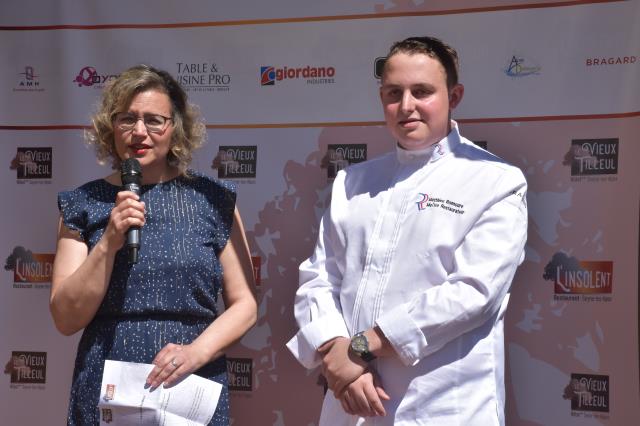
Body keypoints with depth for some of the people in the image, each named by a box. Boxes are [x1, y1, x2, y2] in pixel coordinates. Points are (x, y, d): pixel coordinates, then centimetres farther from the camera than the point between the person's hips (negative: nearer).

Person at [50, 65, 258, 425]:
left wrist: (197, 351, -16)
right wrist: (109, 243, -15)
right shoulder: (84, 204, 2)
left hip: (193, 391, 0)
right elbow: (67, 319, -4)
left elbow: (245, 304, 0)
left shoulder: (213, 199, 0)